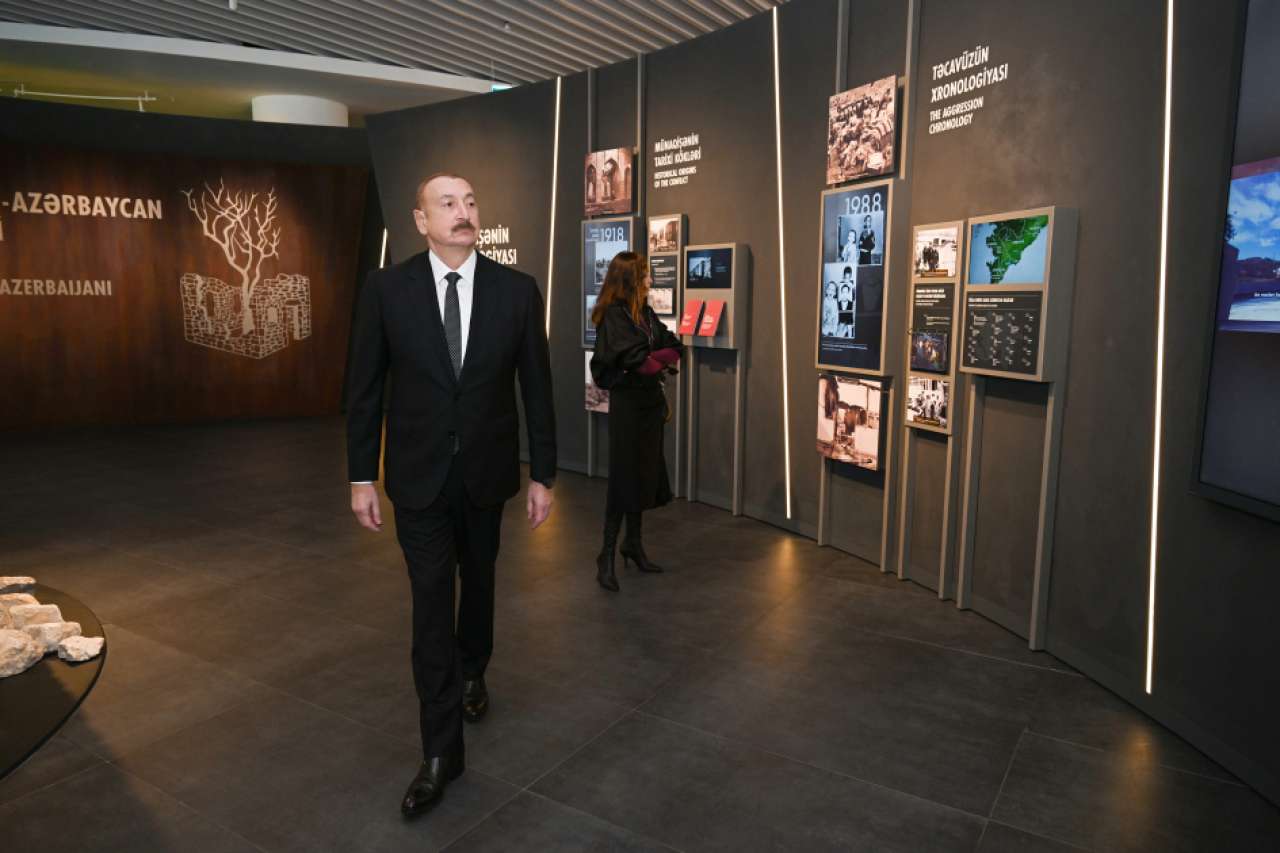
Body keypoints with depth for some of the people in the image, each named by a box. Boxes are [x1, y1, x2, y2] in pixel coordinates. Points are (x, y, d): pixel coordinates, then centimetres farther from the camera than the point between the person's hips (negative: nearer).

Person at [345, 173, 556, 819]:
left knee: (478, 582, 20)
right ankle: (441, 752, 12)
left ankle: (471, 672, 49)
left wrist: (543, 475, -1)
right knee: (430, 603, 0)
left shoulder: (517, 290, -6)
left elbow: (536, 388, -2)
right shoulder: (385, 289, -8)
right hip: (419, 475, -1)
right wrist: (361, 478, -3)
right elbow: (363, 389, -2)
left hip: (486, 472, 2)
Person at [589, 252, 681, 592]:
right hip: (627, 402, -7)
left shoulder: (646, 312, 10)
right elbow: (638, 361, -22)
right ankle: (607, 556, 5)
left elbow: (672, 347, 4)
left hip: (650, 400, 7)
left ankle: (634, 544, 27)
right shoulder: (614, 315, -14)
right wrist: (662, 358, -6)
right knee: (625, 477, -4)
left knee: (645, 473, 13)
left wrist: (654, 360, -14)